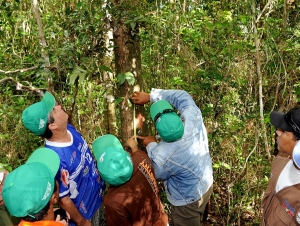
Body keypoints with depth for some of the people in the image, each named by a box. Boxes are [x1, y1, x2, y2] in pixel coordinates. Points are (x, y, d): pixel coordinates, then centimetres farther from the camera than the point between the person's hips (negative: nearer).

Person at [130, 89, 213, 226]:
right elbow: (182, 96, -10)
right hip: (206, 185, 6)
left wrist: (151, 146, -5)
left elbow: (159, 173, -14)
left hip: (188, 201, -5)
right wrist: (150, 96, -11)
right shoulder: (193, 119, -30)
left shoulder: (162, 156, -39)